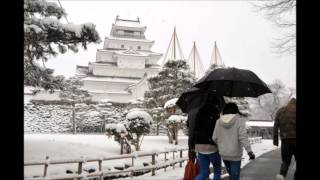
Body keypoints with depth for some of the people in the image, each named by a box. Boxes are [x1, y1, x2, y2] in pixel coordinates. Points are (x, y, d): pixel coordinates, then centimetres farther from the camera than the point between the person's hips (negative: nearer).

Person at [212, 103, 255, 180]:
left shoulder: (219, 121, 1)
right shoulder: (239, 120, -10)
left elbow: (214, 138, 2)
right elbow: (243, 137, -20)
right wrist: (249, 151, -20)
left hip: (223, 154, 4)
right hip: (235, 154, -4)